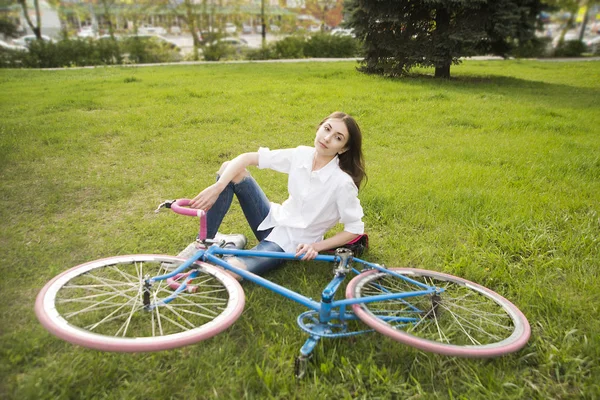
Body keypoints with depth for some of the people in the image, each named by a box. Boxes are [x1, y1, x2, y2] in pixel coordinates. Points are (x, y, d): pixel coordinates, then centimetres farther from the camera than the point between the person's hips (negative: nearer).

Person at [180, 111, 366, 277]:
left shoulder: (342, 182, -22)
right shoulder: (301, 155, -8)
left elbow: (355, 229, -12)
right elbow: (247, 158, -9)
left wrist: (316, 246, -19)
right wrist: (217, 187, -23)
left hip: (291, 244, -5)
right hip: (274, 221, 6)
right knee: (229, 167, -10)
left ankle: (229, 244, 6)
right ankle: (206, 241, -2)